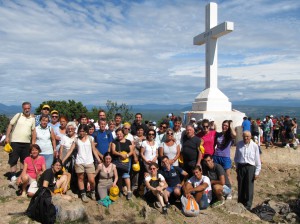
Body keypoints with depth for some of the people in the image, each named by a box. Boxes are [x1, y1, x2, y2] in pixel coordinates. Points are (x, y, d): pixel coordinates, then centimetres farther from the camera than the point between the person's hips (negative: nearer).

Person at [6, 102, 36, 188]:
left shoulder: (32, 119, 7)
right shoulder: (18, 115, -2)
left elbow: (33, 131, 10)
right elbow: (10, 125, -1)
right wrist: (7, 137, -8)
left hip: (26, 143, 3)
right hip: (15, 142, -3)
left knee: (25, 161, 11)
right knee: (13, 161, -2)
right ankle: (13, 179, 2)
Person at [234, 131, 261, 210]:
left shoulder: (254, 146, -6)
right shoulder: (239, 144, 0)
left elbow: (257, 160, -3)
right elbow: (236, 157, 11)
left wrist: (257, 172, -4)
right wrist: (237, 167, 12)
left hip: (250, 167, -2)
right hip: (240, 167, 3)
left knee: (249, 187, 2)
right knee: (240, 186, 13)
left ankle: (248, 205, 14)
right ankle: (240, 203, 28)